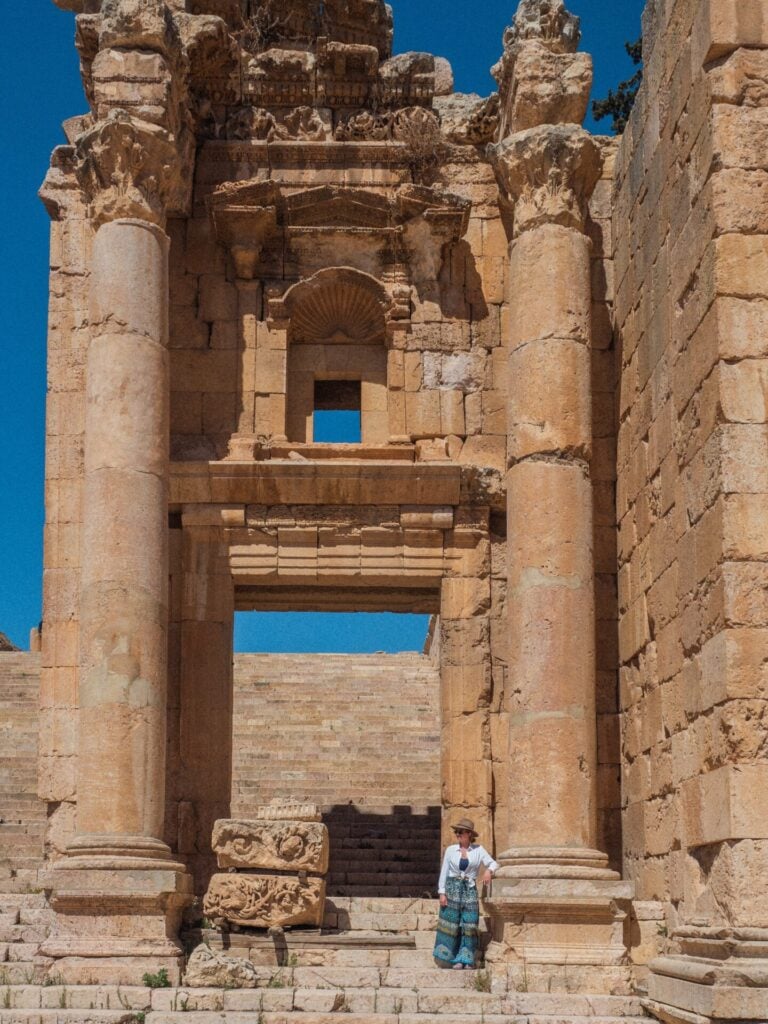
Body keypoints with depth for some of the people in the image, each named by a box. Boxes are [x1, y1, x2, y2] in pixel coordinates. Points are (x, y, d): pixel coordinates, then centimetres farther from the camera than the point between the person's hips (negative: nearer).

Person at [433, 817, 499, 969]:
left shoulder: (478, 850, 2)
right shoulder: (451, 850, 3)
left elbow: (493, 863, -2)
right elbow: (444, 871, 3)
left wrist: (489, 870, -25)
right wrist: (442, 893, -3)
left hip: (470, 890, 0)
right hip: (452, 889, 0)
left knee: (469, 925, -3)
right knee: (451, 924, -2)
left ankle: (466, 960, 2)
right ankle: (456, 960, 4)